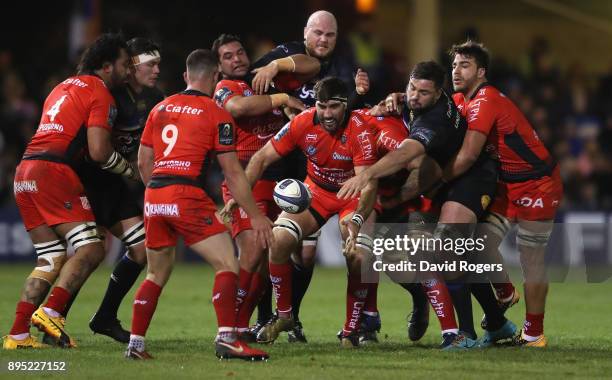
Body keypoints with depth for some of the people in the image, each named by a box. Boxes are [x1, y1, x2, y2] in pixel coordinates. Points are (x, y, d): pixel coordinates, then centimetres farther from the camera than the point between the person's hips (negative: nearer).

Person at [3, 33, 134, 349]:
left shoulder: (65, 86, 25)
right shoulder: (100, 94, -2)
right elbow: (99, 152, -10)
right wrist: (132, 171, 7)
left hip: (25, 172, 9)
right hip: (53, 172, -9)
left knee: (51, 261, 10)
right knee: (91, 249, -9)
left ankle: (18, 334, 3)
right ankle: (51, 312, -22)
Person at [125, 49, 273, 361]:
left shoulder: (160, 109, 16)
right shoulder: (216, 114, 0)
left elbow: (143, 162, 18)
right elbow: (233, 173, -2)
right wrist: (256, 216, 3)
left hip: (154, 196, 6)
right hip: (187, 196, -6)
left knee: (157, 274, 19)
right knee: (227, 265, -3)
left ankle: (135, 344, 16)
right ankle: (226, 339, -16)